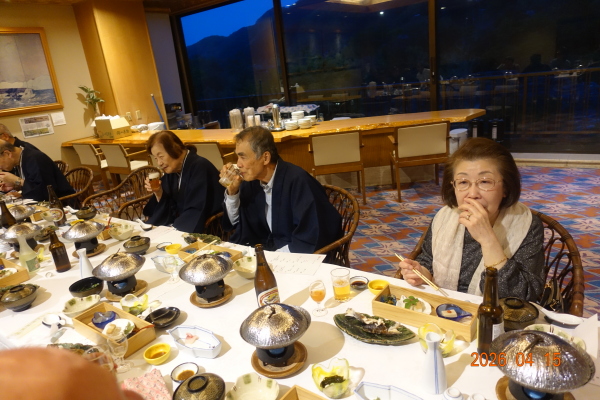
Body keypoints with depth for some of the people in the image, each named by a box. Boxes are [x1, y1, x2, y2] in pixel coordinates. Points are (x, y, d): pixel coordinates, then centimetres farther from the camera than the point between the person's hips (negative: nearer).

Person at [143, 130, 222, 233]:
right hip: (177, 226, 7)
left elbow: (197, 212, -21)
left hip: (199, 231, -7)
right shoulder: (171, 170, 6)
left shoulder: (200, 167, -18)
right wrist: (158, 192, -6)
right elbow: (169, 209, 10)